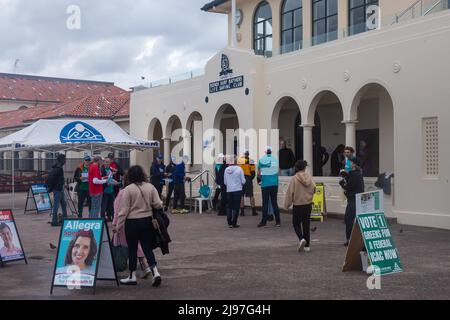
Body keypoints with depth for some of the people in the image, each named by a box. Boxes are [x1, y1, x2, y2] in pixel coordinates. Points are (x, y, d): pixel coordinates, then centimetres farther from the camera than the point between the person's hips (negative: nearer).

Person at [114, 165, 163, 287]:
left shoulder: (128, 189, -12)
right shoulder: (150, 187, -1)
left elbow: (124, 210, -11)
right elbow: (158, 205, -4)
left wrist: (118, 226, -5)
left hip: (132, 222, -4)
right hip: (147, 221, 4)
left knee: (132, 249, 9)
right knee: (147, 248, 11)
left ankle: (132, 276, 19)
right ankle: (155, 272, -2)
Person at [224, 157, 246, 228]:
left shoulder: (226, 170, -1)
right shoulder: (239, 169, -9)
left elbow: (225, 182, 6)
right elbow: (243, 181, -6)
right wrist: (241, 184, 15)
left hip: (229, 190, 3)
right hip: (237, 190, -3)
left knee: (229, 207, 12)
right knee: (236, 208, 2)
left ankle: (229, 223, 11)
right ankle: (234, 223, 1)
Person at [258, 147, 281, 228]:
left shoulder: (261, 160, -5)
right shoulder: (276, 159, 1)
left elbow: (259, 173, 1)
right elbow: (278, 171, 9)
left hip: (265, 184, -2)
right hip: (274, 184, 2)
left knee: (265, 203, 1)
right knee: (274, 203, 9)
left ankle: (264, 222, 1)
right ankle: (278, 221, 9)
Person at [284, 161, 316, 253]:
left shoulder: (294, 178, -13)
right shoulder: (309, 177, -5)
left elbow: (290, 192, -10)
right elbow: (314, 189, -2)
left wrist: (287, 205, -1)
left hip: (297, 205, -3)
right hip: (308, 204, 3)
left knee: (296, 224, 10)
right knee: (306, 225, 12)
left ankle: (302, 239, -14)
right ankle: (307, 245, 14)